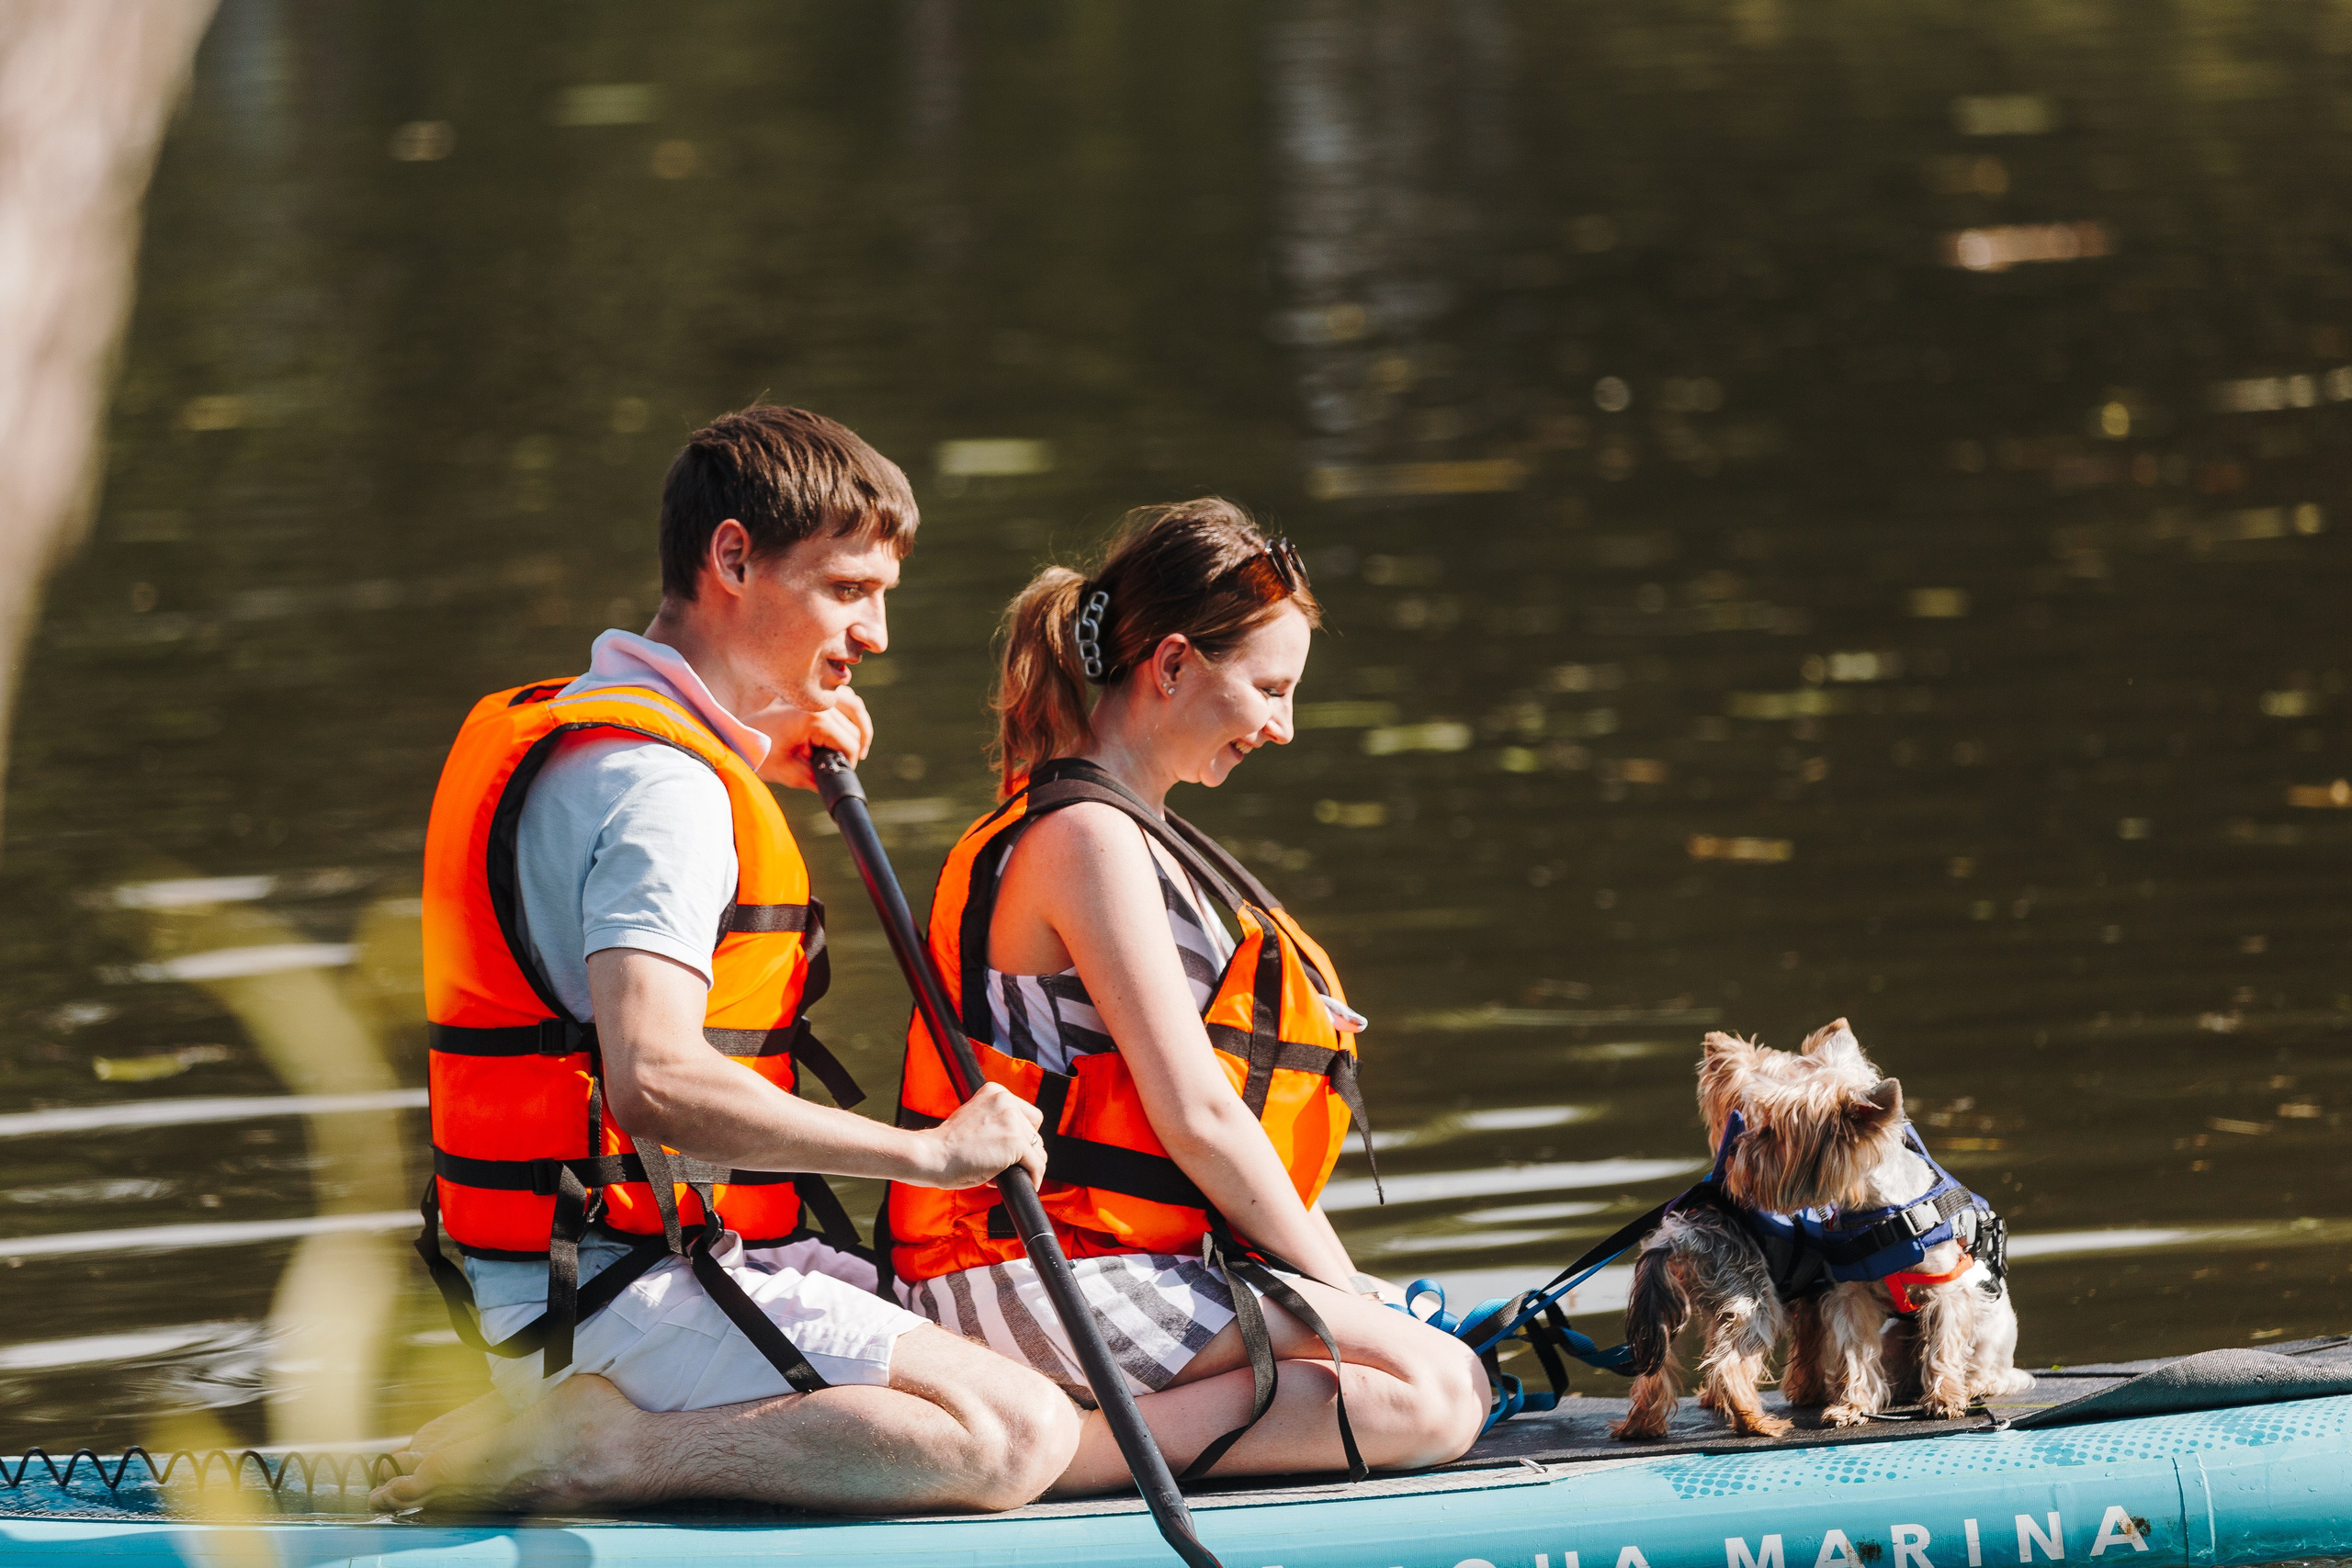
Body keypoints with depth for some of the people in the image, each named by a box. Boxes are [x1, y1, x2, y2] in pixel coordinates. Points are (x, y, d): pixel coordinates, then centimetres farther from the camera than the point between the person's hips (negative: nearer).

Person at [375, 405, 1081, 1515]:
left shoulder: (547, 729, 15)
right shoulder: (662, 784, -18)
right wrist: (928, 1151, -23)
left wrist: (760, 772, 17)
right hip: (635, 1290, -10)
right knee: (1020, 1437, -19)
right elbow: (652, 1080, -30)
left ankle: (584, 1416, 9)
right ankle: (582, 1452, -16)